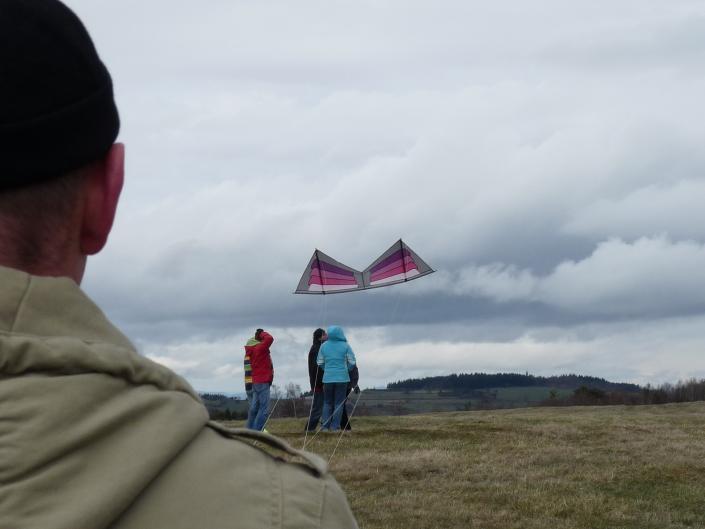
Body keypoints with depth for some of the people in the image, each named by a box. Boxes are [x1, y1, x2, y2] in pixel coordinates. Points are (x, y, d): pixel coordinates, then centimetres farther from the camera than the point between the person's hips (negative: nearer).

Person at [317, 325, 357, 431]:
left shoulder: (324, 346, 0)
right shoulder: (345, 346, -7)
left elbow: (320, 363, 6)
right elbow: (352, 362, -3)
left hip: (328, 378, 2)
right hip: (342, 378, -2)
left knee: (327, 402, 12)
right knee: (339, 403, 5)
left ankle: (325, 426, 5)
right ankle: (335, 426, 0)